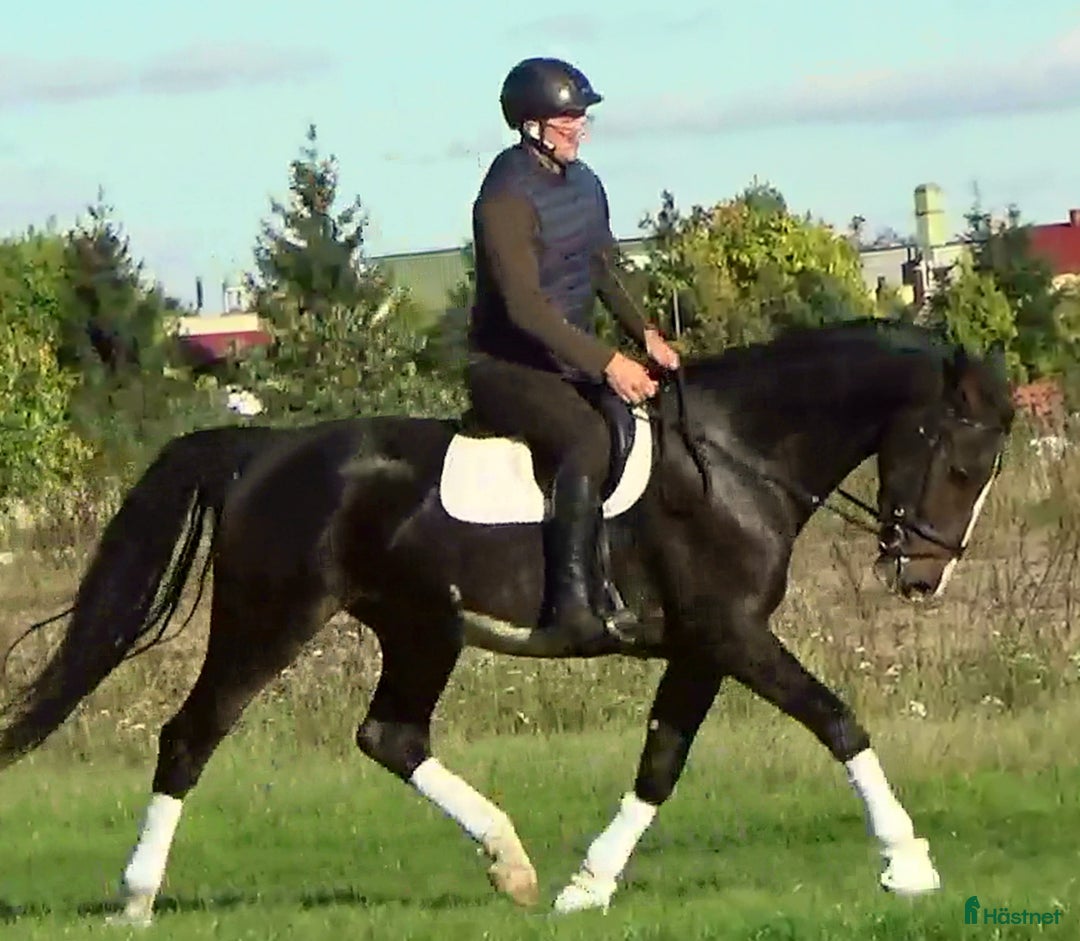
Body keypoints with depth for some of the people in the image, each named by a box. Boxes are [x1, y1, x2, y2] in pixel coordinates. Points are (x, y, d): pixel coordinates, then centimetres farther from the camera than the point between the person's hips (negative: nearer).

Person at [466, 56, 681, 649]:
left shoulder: (583, 183, 10)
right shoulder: (507, 198, -19)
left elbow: (605, 269, 20)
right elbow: (525, 305, -26)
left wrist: (644, 334, 2)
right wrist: (606, 364, -31)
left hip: (570, 362, 9)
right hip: (507, 367, -9)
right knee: (589, 435, -33)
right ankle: (575, 600, -38)